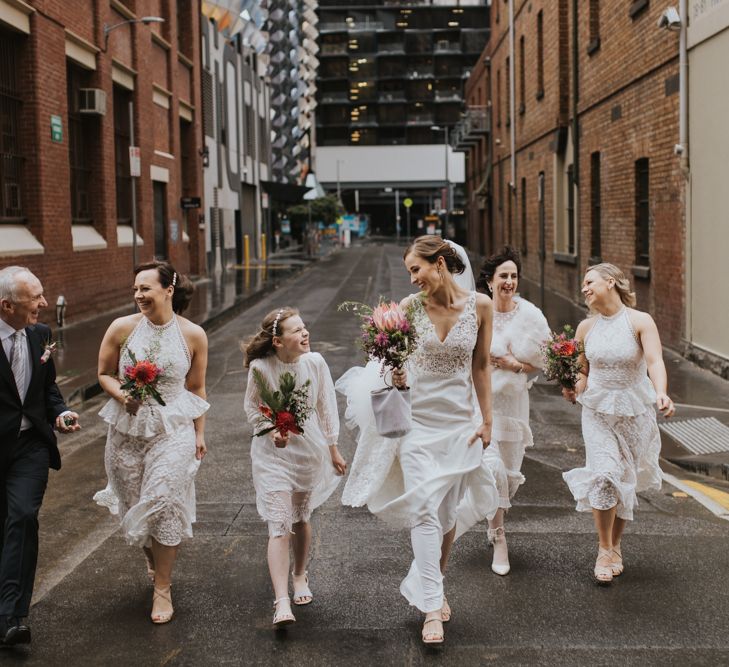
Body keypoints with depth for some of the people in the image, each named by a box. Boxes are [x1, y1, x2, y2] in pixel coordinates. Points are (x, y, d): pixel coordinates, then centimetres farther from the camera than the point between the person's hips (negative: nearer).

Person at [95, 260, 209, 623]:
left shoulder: (193, 335, -3)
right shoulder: (122, 328, -4)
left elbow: (196, 389, 5)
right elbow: (104, 373, 6)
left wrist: (199, 434, 4)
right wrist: (121, 395, -14)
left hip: (174, 432, -2)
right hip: (127, 430, 2)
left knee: (163, 504, -9)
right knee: (134, 505, 11)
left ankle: (163, 587, 5)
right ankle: (153, 559, 42)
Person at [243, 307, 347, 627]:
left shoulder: (315, 362, -11)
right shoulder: (261, 368, -17)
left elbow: (326, 408, 1)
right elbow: (252, 409, -1)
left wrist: (333, 450, 7)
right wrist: (272, 431, -18)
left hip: (309, 450, 3)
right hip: (272, 454, -2)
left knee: (300, 518, 18)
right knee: (279, 526, -9)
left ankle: (300, 576, 43)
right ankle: (282, 603, -12)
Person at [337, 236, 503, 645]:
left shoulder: (480, 305, -5)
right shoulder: (411, 306, -7)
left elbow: (481, 366, 2)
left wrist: (486, 420, 4)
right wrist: (397, 377, -23)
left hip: (460, 420, 1)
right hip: (418, 416, -1)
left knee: (450, 509, 9)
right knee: (425, 510, -8)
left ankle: (434, 585, 31)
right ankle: (431, 607, -4)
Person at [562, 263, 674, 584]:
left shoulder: (640, 322, -9)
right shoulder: (586, 327, 3)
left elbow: (655, 361, -22)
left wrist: (661, 393, -40)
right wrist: (574, 388, -10)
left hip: (635, 413, -1)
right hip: (597, 412, 1)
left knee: (626, 482, 9)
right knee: (603, 476, -14)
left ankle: (615, 546, 28)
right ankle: (605, 549, 0)